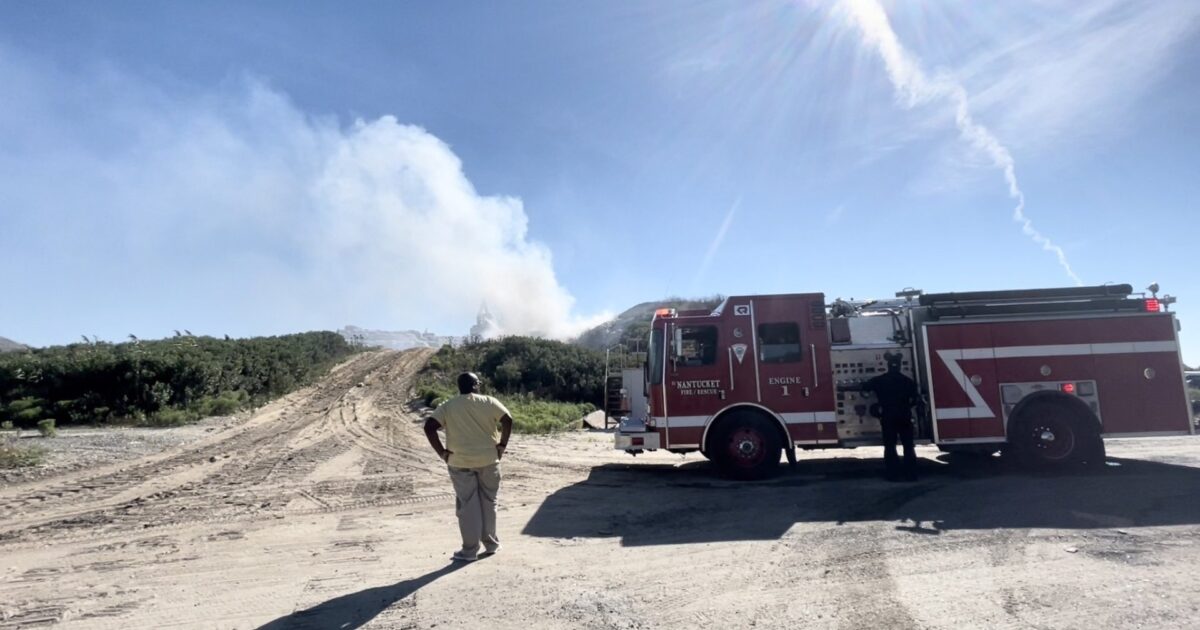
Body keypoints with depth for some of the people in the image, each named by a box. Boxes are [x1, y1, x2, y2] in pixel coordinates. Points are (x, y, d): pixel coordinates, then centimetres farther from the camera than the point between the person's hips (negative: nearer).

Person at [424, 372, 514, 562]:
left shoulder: (447, 406, 1)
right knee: (488, 502, 14)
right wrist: (501, 446, -2)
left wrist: (442, 453, -5)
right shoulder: (489, 402, 0)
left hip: (460, 462, 0)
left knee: (467, 506, 7)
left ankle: (470, 550, 11)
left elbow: (429, 427, -9)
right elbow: (508, 420, -10)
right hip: (488, 460, 1)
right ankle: (491, 543, 23)